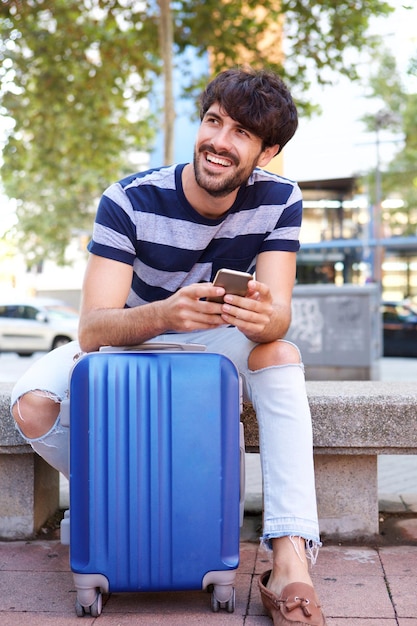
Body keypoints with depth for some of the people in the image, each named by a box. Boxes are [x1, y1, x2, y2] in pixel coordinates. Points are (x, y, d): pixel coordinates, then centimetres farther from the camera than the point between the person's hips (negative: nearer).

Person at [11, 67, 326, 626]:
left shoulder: (279, 200, -16)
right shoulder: (130, 201, -23)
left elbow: (278, 314, -25)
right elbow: (93, 328, -32)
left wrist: (265, 317, -52)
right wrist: (165, 314, -54)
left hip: (216, 349, 1)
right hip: (128, 345, -1)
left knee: (279, 352, -32)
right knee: (32, 402, -28)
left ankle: (290, 564, -38)